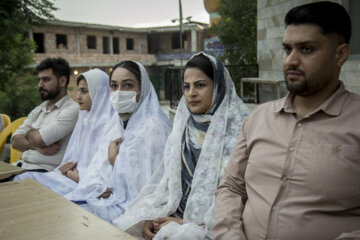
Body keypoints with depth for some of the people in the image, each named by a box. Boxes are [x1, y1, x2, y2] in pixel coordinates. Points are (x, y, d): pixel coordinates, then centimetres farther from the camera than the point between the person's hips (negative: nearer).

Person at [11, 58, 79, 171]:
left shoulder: (71, 109, -8)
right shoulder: (38, 110, 17)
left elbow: (39, 139, -16)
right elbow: (15, 141, 8)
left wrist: (28, 133, 5)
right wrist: (37, 146, -10)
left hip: (46, 170, -7)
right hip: (22, 165, 7)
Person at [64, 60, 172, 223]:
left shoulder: (154, 127, -13)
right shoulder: (114, 125, 14)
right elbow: (97, 169, 12)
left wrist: (114, 160, -6)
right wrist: (97, 187, -10)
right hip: (110, 196, 8)